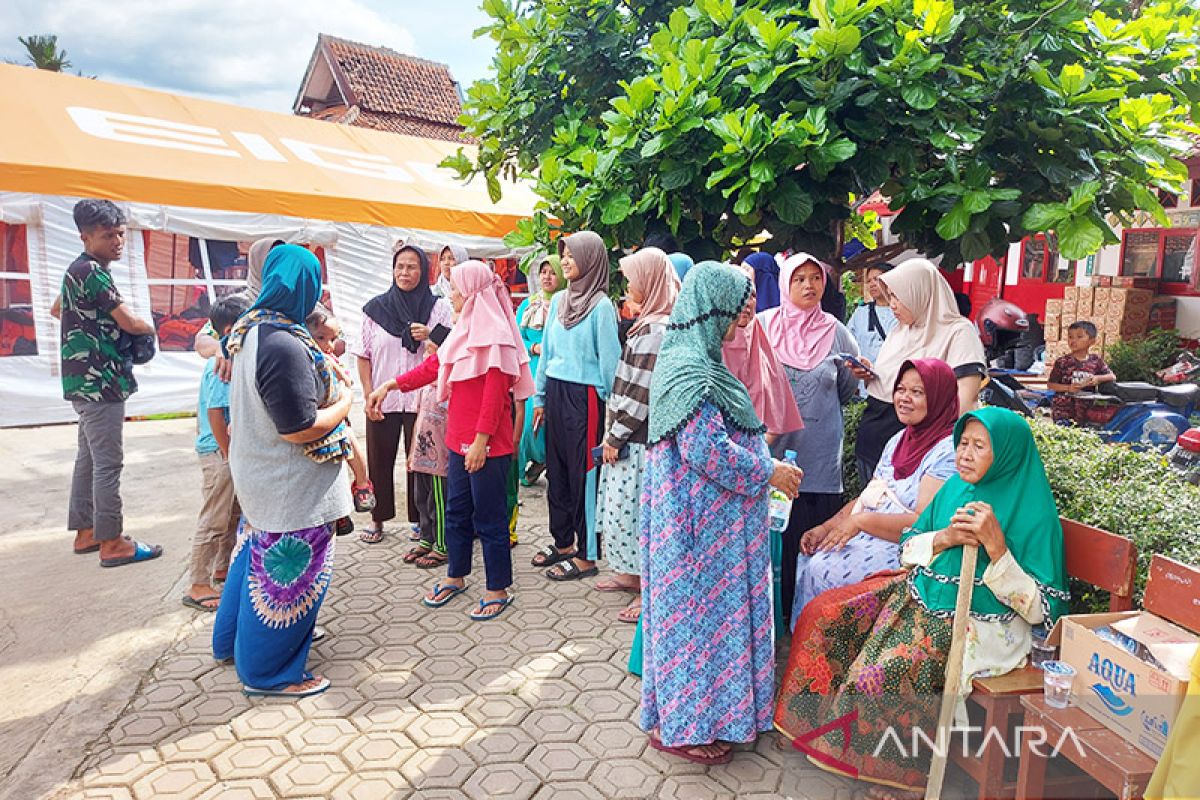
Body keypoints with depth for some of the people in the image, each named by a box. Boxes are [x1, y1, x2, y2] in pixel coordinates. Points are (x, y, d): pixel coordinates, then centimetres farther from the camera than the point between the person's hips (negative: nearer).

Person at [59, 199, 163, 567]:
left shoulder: (78, 270, 15)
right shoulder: (92, 272, -16)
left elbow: (58, 309, 30)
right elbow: (131, 323, -19)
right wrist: (149, 326, 2)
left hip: (86, 380, 11)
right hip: (99, 382, -11)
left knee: (88, 457, 16)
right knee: (108, 462, -5)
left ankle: (85, 532, 25)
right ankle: (112, 543, 1)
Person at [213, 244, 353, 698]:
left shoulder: (251, 331, 3)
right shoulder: (285, 346, -28)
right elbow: (300, 428, -27)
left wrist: (326, 379, 10)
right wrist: (343, 403, -11)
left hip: (259, 474, 10)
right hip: (292, 490, -10)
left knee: (258, 556, 26)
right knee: (287, 574, 6)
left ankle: (232, 641, 44)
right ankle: (268, 672, 23)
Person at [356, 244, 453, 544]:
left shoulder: (438, 308, 1)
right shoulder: (376, 307, 4)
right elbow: (363, 355, 6)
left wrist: (430, 338, -17)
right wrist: (369, 395, -2)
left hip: (422, 400, -1)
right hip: (382, 400, 1)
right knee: (379, 460, 10)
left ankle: (419, 519, 22)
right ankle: (378, 518, 25)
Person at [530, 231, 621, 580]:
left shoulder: (601, 306, -10)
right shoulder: (559, 300, 11)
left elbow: (608, 359, -10)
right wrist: (540, 397, 15)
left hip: (584, 397, -7)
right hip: (556, 393, 7)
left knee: (584, 471, 1)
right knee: (556, 469, 14)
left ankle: (587, 554, 13)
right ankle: (562, 541, 30)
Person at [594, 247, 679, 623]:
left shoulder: (656, 330, -19)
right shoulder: (649, 323, 11)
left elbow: (642, 392, -22)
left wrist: (615, 437, -15)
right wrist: (615, 432, 14)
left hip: (637, 439, -9)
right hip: (629, 434, 9)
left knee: (634, 508, 0)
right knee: (626, 505, 18)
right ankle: (633, 572, 33)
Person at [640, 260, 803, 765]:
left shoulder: (697, 360, 12)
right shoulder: (688, 370, -21)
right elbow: (707, 449, -24)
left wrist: (760, 453, 11)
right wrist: (769, 471, -13)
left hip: (709, 515, 10)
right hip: (700, 518, -10)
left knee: (706, 606, 17)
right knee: (699, 606, 2)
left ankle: (682, 712, 33)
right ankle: (681, 725, 19)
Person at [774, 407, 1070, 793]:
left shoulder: (1033, 512, -12)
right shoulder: (956, 488, 6)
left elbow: (1038, 609, -15)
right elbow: (907, 549, 10)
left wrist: (995, 545, -26)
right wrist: (945, 539, -11)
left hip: (979, 626, -7)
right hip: (919, 596, 7)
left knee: (879, 673, -25)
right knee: (823, 615, -4)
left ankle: (899, 767, 4)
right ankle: (821, 719, 13)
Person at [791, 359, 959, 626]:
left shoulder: (947, 450, -14)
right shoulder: (899, 440, 14)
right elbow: (868, 497, 14)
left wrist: (860, 521, -21)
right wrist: (825, 528, 1)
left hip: (907, 551, -8)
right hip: (868, 536, 9)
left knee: (824, 568, -21)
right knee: (809, 556, -6)